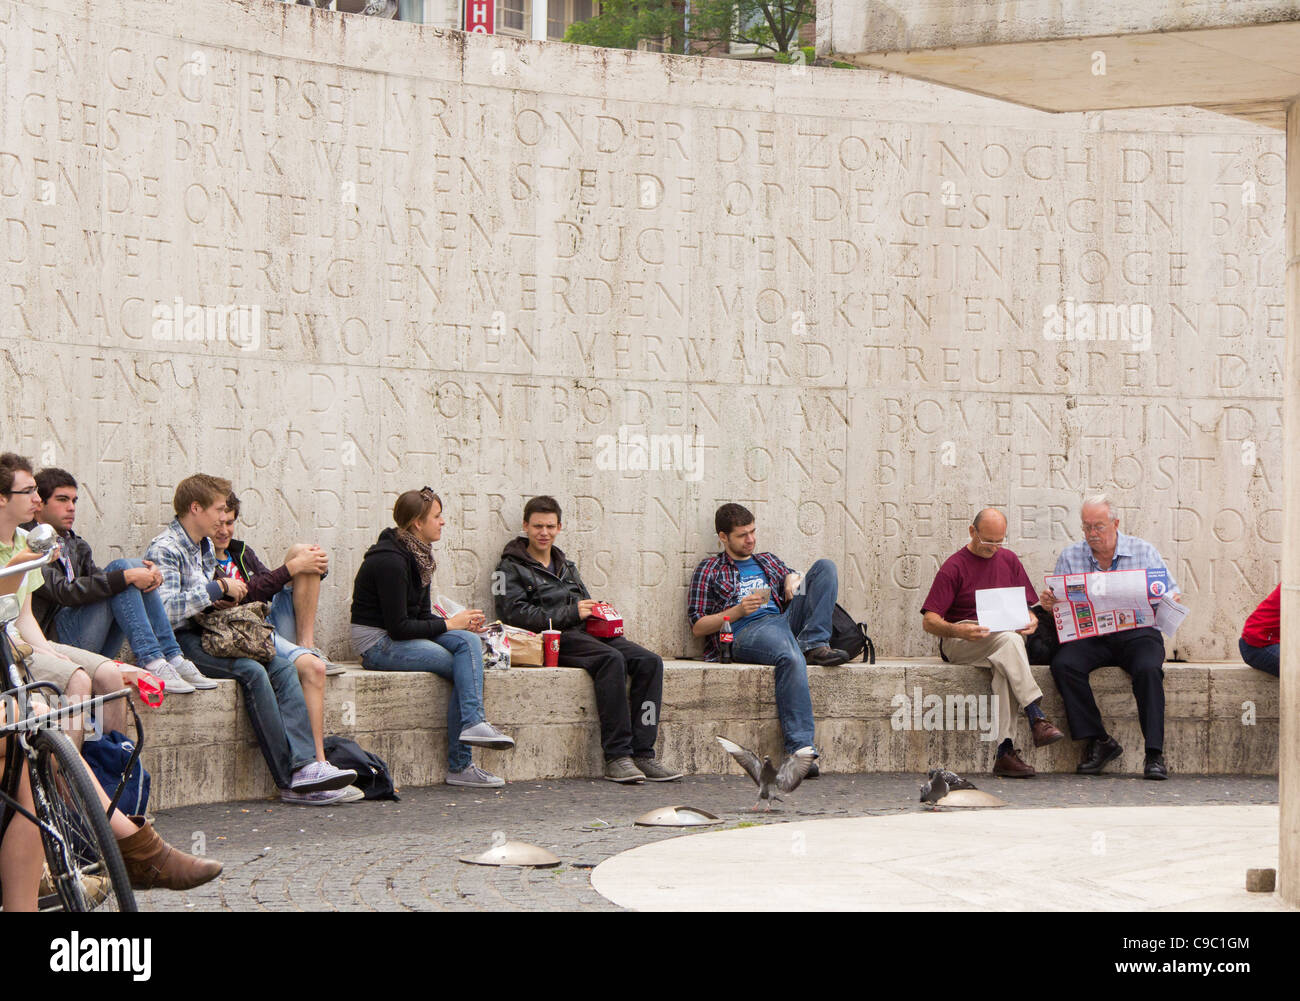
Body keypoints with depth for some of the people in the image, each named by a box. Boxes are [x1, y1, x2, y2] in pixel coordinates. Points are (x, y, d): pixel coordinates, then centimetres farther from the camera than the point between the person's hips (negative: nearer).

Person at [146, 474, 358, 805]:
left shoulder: (204, 546, 19)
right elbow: (167, 610, -25)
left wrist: (229, 593, 7)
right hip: (179, 644, -9)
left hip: (207, 636, 9)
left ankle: (305, 765, -26)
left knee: (282, 668, -11)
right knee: (252, 671, -28)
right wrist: (219, 588, -17)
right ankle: (291, 780, -26)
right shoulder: (164, 549, -11)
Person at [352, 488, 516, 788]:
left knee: (468, 641, -16)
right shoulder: (390, 560, -19)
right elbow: (399, 627, -21)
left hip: (401, 639, 9)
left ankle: (473, 723, -25)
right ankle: (459, 765, -23)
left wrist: (464, 625, -3)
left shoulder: (418, 556, 11)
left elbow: (421, 617, 14)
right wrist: (449, 624, -14)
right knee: (464, 667, -19)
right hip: (379, 645, -9)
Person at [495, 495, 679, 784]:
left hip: (588, 632, 7)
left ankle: (642, 753, -26)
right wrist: (571, 614, -11)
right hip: (555, 639, -7)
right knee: (612, 659, -35)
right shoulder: (512, 569, 9)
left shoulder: (567, 566, 31)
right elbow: (515, 614, -7)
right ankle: (616, 756, -37)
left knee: (650, 662, -19)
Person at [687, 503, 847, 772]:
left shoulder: (768, 561, 31)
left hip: (785, 621, 5)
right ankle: (800, 750, -45)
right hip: (745, 634, -5)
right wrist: (738, 611, -7)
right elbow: (697, 626, 8)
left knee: (825, 567, -8)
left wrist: (793, 580, 4)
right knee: (791, 658, -40)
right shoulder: (710, 570, 16)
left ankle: (814, 644, -25)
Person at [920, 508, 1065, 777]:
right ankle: (1036, 718, -42)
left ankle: (1004, 752, -39)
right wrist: (958, 630, -27)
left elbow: (1029, 604, 18)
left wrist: (1032, 619, -7)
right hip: (958, 644, -4)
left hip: (1003, 639, 4)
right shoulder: (954, 567, 0)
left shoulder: (1009, 559, 16)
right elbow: (929, 622, -6)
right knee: (1008, 639, -36)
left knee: (1004, 665, -35)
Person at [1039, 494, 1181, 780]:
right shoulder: (1070, 557, 11)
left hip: (1137, 632, -2)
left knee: (1148, 669, -33)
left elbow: (1171, 596, 6)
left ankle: (1155, 753, -29)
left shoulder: (1144, 552, 7)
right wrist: (1048, 602, -15)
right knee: (1063, 665, -29)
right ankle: (1098, 740, -19)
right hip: (1089, 635, 2)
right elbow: (1059, 603, 10)